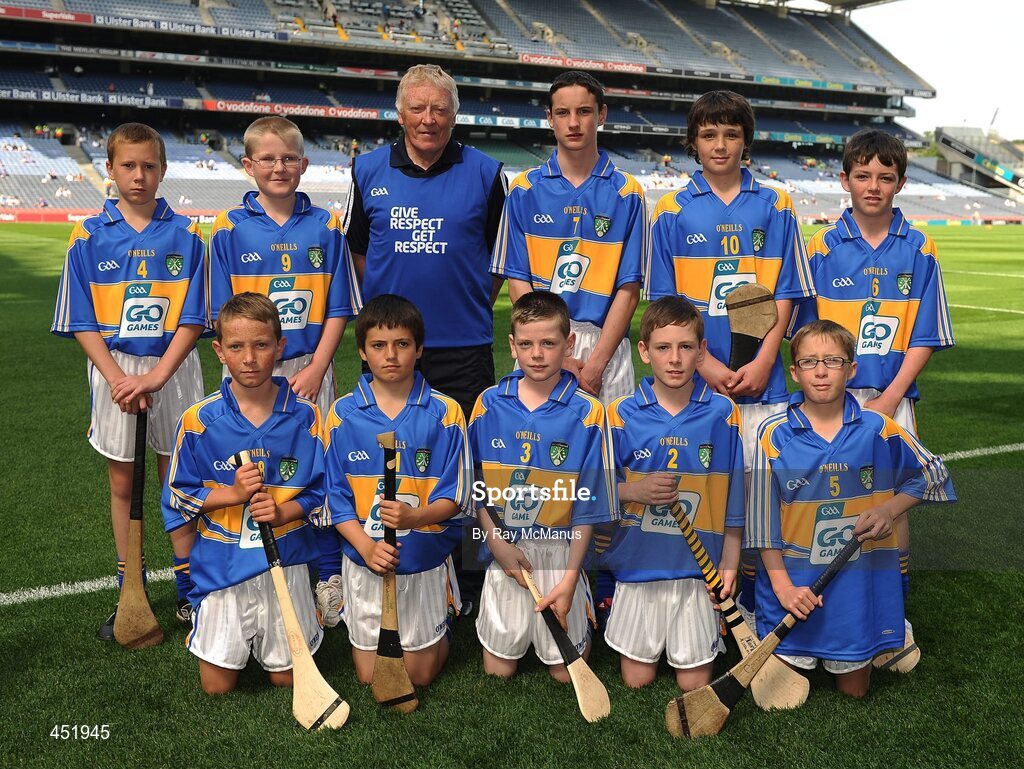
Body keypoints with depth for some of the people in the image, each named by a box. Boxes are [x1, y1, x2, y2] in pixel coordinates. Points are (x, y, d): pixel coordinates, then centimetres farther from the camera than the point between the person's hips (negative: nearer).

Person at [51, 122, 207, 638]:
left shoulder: (185, 236, -2)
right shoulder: (89, 237, -1)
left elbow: (192, 319, -6)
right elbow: (82, 324, -2)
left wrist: (155, 377, -16)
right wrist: (119, 380, -14)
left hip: (172, 369, -1)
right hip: (114, 370, 1)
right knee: (123, 483, 10)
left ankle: (188, 589, 20)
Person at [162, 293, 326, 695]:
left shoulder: (305, 416, -7)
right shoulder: (199, 420, -8)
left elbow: (321, 488, 0)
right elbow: (179, 494, -1)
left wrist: (283, 511, -18)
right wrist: (234, 493, -17)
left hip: (286, 560, 0)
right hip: (222, 565, 0)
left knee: (288, 678, 11)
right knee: (217, 686, 9)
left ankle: (277, 647, 42)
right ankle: (235, 641, 39)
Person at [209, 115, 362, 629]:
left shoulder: (326, 227, 4)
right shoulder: (230, 229, 2)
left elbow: (338, 309, 3)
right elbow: (225, 315, 1)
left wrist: (314, 370, -7)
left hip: (311, 369, 0)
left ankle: (329, 578, 17)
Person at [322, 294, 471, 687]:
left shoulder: (445, 413, -9)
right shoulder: (342, 415, -5)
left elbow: (454, 497, -8)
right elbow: (336, 497, -3)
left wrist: (416, 516, -29)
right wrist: (366, 547, -19)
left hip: (426, 559, -1)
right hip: (364, 557, 1)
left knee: (420, 674, 12)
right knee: (370, 676, 12)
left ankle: (438, 634, 42)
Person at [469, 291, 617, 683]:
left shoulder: (586, 413, -11)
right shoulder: (489, 404, -3)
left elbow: (587, 504, -7)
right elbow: (475, 485, 5)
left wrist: (569, 578, -9)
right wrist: (495, 541, -7)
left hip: (560, 549, -2)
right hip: (504, 548, 2)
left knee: (566, 672, 7)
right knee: (498, 670, 11)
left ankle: (581, 629, 36)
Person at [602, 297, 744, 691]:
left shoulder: (722, 413, -6)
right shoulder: (623, 414, -7)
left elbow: (733, 495, 0)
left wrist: (729, 562, -2)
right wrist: (633, 491, -20)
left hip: (699, 568, 0)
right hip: (638, 565, 1)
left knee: (694, 684, 8)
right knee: (637, 679, 11)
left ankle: (690, 644, 37)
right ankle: (647, 643, 40)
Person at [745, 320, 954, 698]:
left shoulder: (877, 429, -5)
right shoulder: (775, 433, -9)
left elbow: (931, 473, 9)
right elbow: (763, 515, -7)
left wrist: (889, 510, -7)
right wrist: (781, 583, -12)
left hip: (860, 581, 1)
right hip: (795, 585, -1)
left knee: (853, 690, 14)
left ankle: (846, 661, 45)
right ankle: (797, 656, 38)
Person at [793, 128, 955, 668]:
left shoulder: (919, 250, 2)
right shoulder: (824, 248, 2)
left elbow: (923, 338, 1)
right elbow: (808, 333, 3)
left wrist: (888, 400, -9)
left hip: (892, 398, 0)